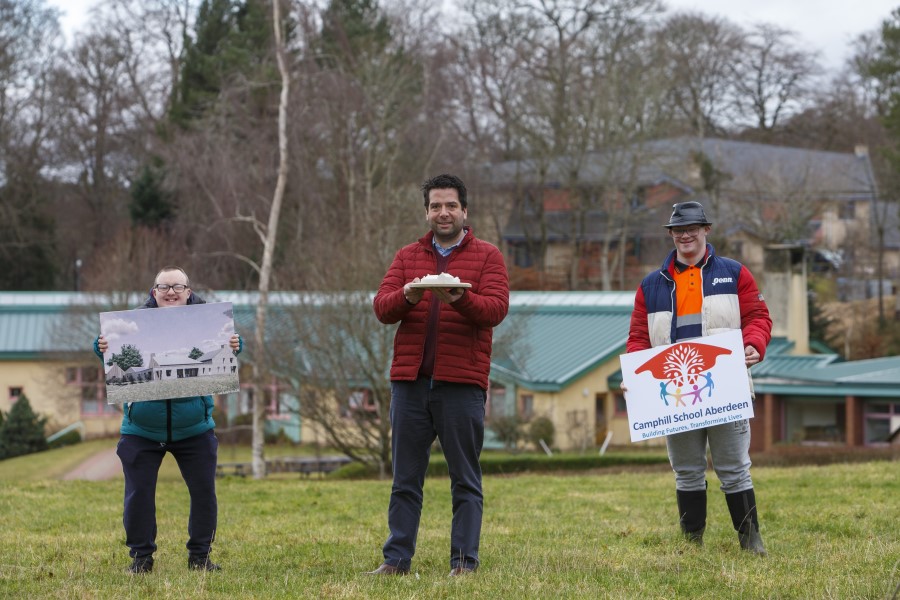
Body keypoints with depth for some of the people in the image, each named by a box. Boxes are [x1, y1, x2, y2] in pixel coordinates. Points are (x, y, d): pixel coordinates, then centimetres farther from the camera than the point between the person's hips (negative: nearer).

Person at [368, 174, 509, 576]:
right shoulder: (408, 257, 14)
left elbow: (496, 309, -9)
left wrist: (460, 298, -28)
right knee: (405, 478, 6)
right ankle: (396, 559, 10)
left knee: (465, 481, 0)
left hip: (462, 383, -3)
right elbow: (381, 308, 3)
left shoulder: (487, 257, 5)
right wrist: (407, 296, -19)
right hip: (409, 381, 3)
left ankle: (464, 562, 3)